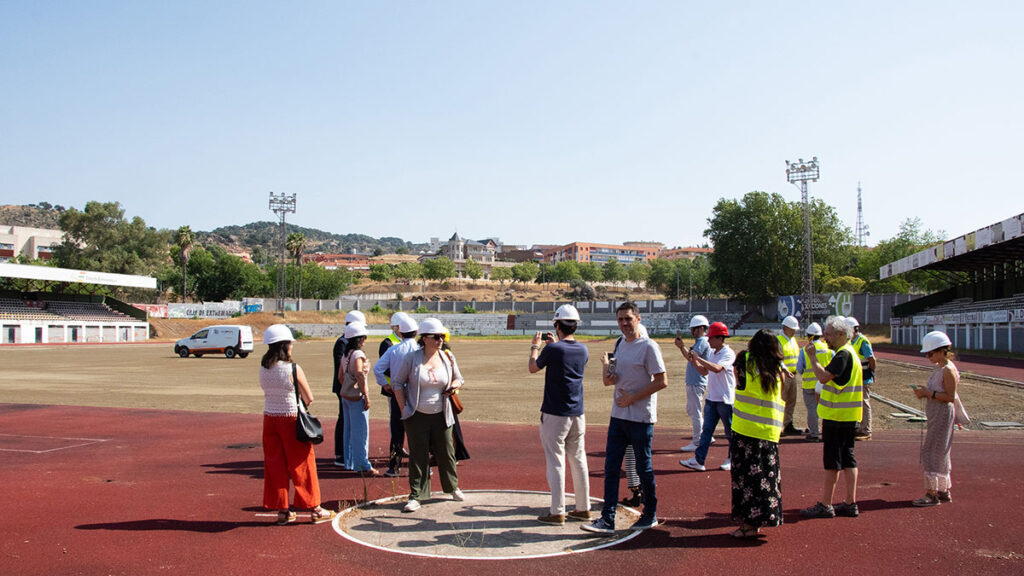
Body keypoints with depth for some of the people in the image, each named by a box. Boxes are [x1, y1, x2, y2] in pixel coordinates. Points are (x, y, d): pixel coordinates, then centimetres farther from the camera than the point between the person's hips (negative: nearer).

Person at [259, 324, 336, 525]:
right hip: (291, 419, -5)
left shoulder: (263, 368, 1)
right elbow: (309, 398, -10)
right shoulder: (294, 369, -15)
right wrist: (303, 403, 12)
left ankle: (282, 511, 19)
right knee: (302, 465, 6)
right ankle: (315, 510, 15)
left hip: (269, 419, 5)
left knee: (275, 465, 12)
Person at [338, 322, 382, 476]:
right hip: (356, 397, -9)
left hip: (346, 395, 9)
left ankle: (350, 463, 22)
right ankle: (363, 465, 1)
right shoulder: (358, 354, -16)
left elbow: (340, 376, 15)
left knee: (350, 430, 15)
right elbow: (359, 375, -26)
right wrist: (366, 396, -22)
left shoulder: (345, 354, 11)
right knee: (360, 431, -3)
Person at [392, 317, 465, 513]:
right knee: (418, 456, 1)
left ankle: (453, 488, 32)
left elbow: (458, 378, 17)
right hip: (417, 416, -3)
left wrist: (454, 386, -7)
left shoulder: (447, 358, 2)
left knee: (446, 453, 12)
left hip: (441, 416, 3)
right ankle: (415, 496, 10)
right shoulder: (411, 358, -8)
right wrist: (404, 408, -6)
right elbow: (397, 382, -1)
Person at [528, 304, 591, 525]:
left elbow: (533, 368, 1)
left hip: (555, 415, -6)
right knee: (579, 460, 12)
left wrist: (535, 346, 16)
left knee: (555, 462, -1)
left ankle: (557, 512, 2)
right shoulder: (583, 350, 4)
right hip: (577, 414, 6)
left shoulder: (553, 349, -15)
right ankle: (583, 508, 20)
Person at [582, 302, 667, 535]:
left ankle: (650, 515, 23)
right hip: (618, 415, 7)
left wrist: (632, 398, -15)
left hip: (641, 418, -7)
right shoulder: (619, 345, 12)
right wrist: (606, 369, -7)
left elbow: (661, 382, -16)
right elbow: (609, 381, 16)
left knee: (643, 468, 6)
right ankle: (607, 520, 6)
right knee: (611, 467, 3)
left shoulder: (648, 346, -11)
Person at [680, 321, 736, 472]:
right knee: (706, 430, 4)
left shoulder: (728, 354, -15)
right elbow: (705, 371, 19)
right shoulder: (712, 353, 11)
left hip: (725, 400, -8)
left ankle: (733, 459, 22)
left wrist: (698, 358, -27)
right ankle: (699, 460, 2)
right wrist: (694, 362, 2)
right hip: (711, 398, 8)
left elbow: (717, 368, -31)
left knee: (730, 432, 7)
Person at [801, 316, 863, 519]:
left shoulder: (843, 354, -17)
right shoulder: (849, 353, 16)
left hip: (837, 417, -10)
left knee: (832, 461, -4)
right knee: (847, 460, 11)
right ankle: (850, 504, 16)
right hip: (848, 417, 10)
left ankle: (825, 505, 1)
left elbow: (824, 377, -27)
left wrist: (812, 357, -18)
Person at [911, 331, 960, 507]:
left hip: (943, 414, -10)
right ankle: (944, 491, 24)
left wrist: (928, 393, -21)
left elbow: (950, 397, -21)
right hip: (935, 414, 10)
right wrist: (925, 392, 3)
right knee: (940, 453, 15)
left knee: (930, 452, -7)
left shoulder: (948, 370, -18)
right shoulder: (939, 367, 11)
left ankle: (932, 493, -2)